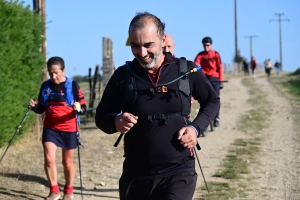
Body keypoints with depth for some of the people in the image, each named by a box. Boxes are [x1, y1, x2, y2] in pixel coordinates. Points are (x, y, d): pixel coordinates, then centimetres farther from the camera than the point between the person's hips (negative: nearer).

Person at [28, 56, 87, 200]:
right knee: (49, 158, -12)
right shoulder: (45, 86, 3)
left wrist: (78, 108, -31)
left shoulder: (72, 85, -8)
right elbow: (42, 108, 11)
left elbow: (84, 108, -8)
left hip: (69, 129, -2)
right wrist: (34, 107, -11)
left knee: (67, 162, 9)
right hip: (50, 128, 2)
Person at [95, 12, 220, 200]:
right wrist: (115, 121, -15)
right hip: (136, 175, 2)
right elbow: (101, 115, 8)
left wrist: (196, 128, -4)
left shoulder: (187, 70, -2)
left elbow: (212, 101, 13)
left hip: (179, 173, -2)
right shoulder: (123, 75, -1)